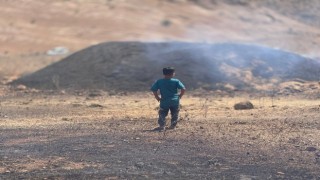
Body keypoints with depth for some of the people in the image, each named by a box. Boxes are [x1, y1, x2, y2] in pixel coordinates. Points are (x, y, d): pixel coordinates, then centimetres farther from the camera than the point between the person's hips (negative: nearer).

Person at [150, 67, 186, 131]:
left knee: (162, 114, 9)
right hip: (175, 101, 0)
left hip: (164, 101, 0)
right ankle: (173, 125, 18)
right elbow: (183, 89, -11)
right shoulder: (176, 81, -6)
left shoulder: (159, 82, -3)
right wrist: (180, 96, 5)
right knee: (175, 114, 16)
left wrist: (157, 98, 5)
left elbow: (154, 90, -6)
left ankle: (162, 126, -2)